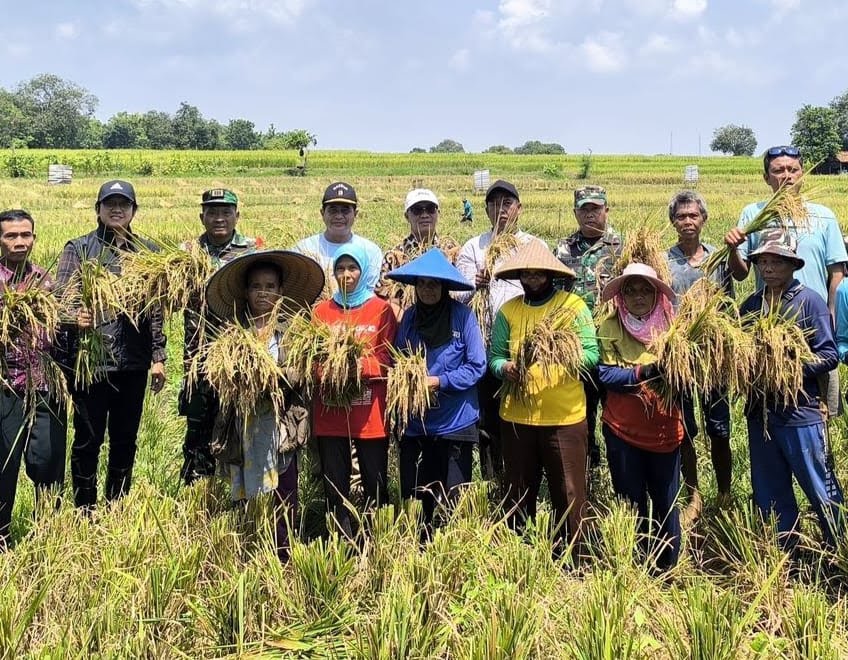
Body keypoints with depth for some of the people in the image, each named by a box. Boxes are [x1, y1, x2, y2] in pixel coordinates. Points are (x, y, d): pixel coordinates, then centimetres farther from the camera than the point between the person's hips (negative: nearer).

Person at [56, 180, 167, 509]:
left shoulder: (149, 252, 8)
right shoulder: (78, 249, 2)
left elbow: (157, 309, 8)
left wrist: (158, 357, 3)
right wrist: (74, 317, -28)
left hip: (134, 362, 3)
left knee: (126, 439, 12)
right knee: (88, 439, 4)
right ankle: (85, 512, 18)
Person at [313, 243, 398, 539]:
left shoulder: (381, 309, 3)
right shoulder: (322, 311, 10)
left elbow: (388, 358, -3)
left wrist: (360, 365, -20)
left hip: (370, 414, -2)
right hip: (329, 414, 2)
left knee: (375, 486, 4)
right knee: (335, 487, 7)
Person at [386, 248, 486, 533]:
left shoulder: (463, 316, -8)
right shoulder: (409, 318, 4)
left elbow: (477, 366, -9)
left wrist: (440, 382, -18)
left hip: (455, 422, -4)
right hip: (415, 422, 4)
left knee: (453, 501, 5)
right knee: (413, 499, 11)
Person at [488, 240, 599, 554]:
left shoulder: (574, 305, -3)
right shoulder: (508, 310, 5)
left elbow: (592, 353, -8)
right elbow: (494, 355, 4)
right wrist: (505, 368, -17)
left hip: (565, 416, -3)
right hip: (516, 416, 3)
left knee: (568, 493, 4)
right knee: (518, 493, 15)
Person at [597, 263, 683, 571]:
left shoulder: (671, 326, 3)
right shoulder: (610, 328, -3)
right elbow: (605, 374, -12)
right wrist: (643, 372, -26)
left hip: (665, 430, 1)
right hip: (622, 430, -1)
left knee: (665, 502, 8)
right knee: (631, 503, 10)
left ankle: (668, 567, 23)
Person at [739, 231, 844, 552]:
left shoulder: (809, 301, -8)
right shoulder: (751, 304, 8)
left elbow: (829, 355, -10)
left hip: (801, 411, -6)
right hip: (759, 411, 6)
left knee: (821, 489, 3)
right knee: (769, 495, 15)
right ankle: (783, 554, 30)